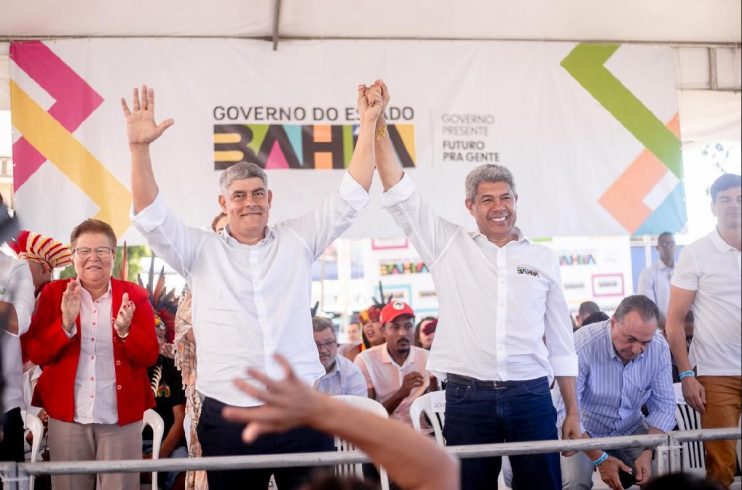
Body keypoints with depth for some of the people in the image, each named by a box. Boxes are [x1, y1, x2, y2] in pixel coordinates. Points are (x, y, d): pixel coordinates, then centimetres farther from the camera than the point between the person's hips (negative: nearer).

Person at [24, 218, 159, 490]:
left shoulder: (135, 295, 3)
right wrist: (66, 324, -19)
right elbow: (35, 354, -2)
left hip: (122, 416, 0)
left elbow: (150, 356, -2)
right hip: (66, 414, 0)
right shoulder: (54, 293, 4)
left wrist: (125, 331, -20)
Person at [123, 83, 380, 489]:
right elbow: (151, 216, -3)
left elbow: (350, 198, 7)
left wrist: (368, 124, 1)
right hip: (228, 421, 0)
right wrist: (139, 147, -16)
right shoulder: (200, 252, 7)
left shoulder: (297, 241, 10)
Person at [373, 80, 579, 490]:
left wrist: (572, 411, 8)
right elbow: (399, 192, -2)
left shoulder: (543, 259, 9)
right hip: (467, 398, -1)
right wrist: (378, 122, -10)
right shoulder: (449, 247, 5)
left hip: (531, 396, 1)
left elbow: (560, 342, 12)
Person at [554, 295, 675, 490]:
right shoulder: (582, 344, -29)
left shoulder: (659, 347, -15)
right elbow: (565, 411, -28)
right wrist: (599, 459, -29)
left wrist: (648, 452, -23)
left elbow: (664, 405, -9)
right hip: (584, 432, -4)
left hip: (629, 430, 4)